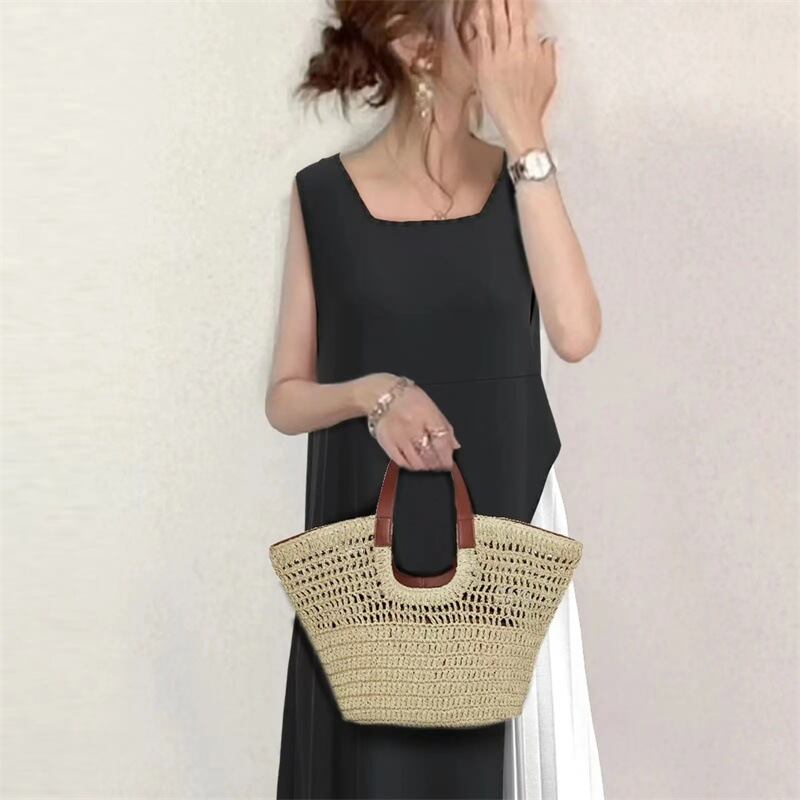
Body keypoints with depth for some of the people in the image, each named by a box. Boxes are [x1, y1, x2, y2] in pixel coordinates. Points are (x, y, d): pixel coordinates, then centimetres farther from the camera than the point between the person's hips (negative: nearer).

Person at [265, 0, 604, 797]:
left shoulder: (520, 179, 1)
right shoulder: (324, 193, -3)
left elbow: (576, 332, -18)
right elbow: (286, 399, 2)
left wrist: (525, 140, -16)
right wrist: (373, 392, -18)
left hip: (501, 533, 1)